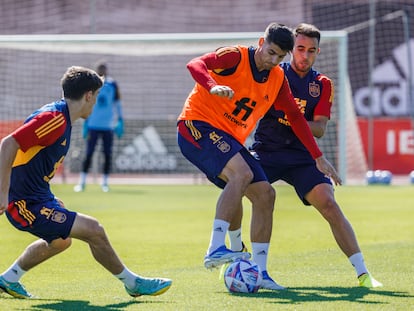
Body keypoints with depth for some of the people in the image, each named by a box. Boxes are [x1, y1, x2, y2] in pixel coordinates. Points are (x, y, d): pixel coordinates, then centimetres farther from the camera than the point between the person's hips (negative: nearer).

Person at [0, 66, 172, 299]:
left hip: (38, 195, 11)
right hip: (29, 205, -11)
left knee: (60, 240, 33)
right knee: (94, 230, -13)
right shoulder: (55, 119, -22)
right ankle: (133, 283, 2)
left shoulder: (62, 119, 9)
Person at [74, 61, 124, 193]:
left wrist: (120, 121, 2)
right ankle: (82, 182, 0)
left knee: (107, 154, 2)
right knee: (89, 153, -4)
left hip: (108, 125, 1)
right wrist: (86, 122, 4)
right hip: (93, 125, -1)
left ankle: (104, 182, 11)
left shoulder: (112, 84, 5)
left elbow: (117, 103, 8)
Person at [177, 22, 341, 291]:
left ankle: (260, 272, 1)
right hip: (198, 125, -8)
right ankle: (215, 250, -36)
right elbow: (195, 64, -26)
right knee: (242, 174, -31)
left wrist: (318, 157, 12)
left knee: (265, 194, -2)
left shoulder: (278, 79, 9)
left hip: (230, 140, 8)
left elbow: (295, 116, 16)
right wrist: (213, 87, -47)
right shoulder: (237, 57, -11)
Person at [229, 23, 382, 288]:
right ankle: (236, 251, 4)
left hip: (301, 155, 0)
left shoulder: (323, 85, 8)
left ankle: (363, 273, -16)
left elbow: (320, 129, 0)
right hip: (265, 150, 0)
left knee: (329, 204, -18)